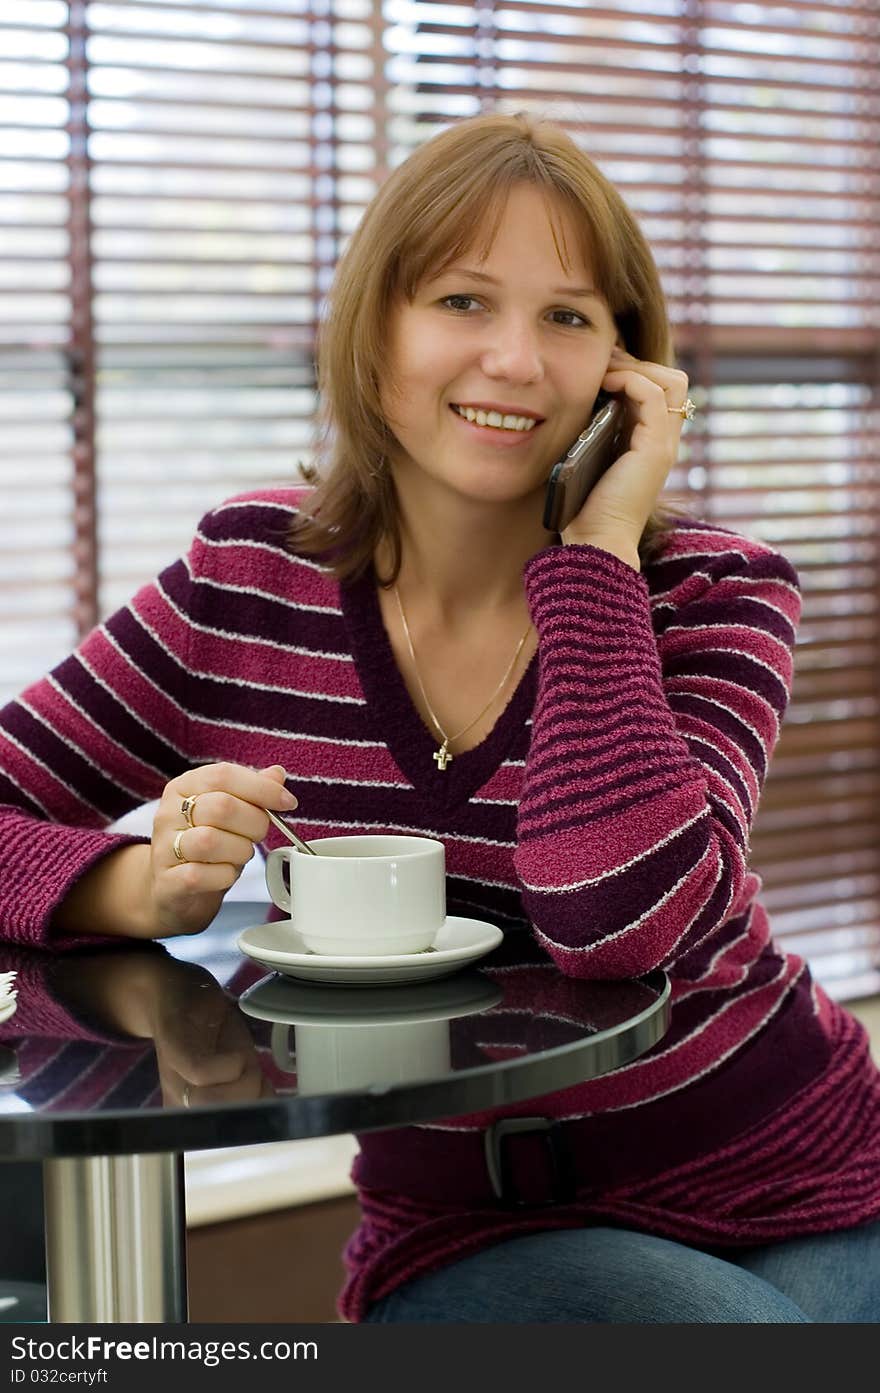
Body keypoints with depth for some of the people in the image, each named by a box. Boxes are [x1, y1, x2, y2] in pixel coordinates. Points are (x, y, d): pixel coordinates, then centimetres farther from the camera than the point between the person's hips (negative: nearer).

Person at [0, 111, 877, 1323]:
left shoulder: (711, 595, -9)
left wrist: (599, 544, -21)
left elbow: (619, 927, -27)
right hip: (469, 1235, -1)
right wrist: (150, 885, -23)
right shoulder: (249, 582, -5)